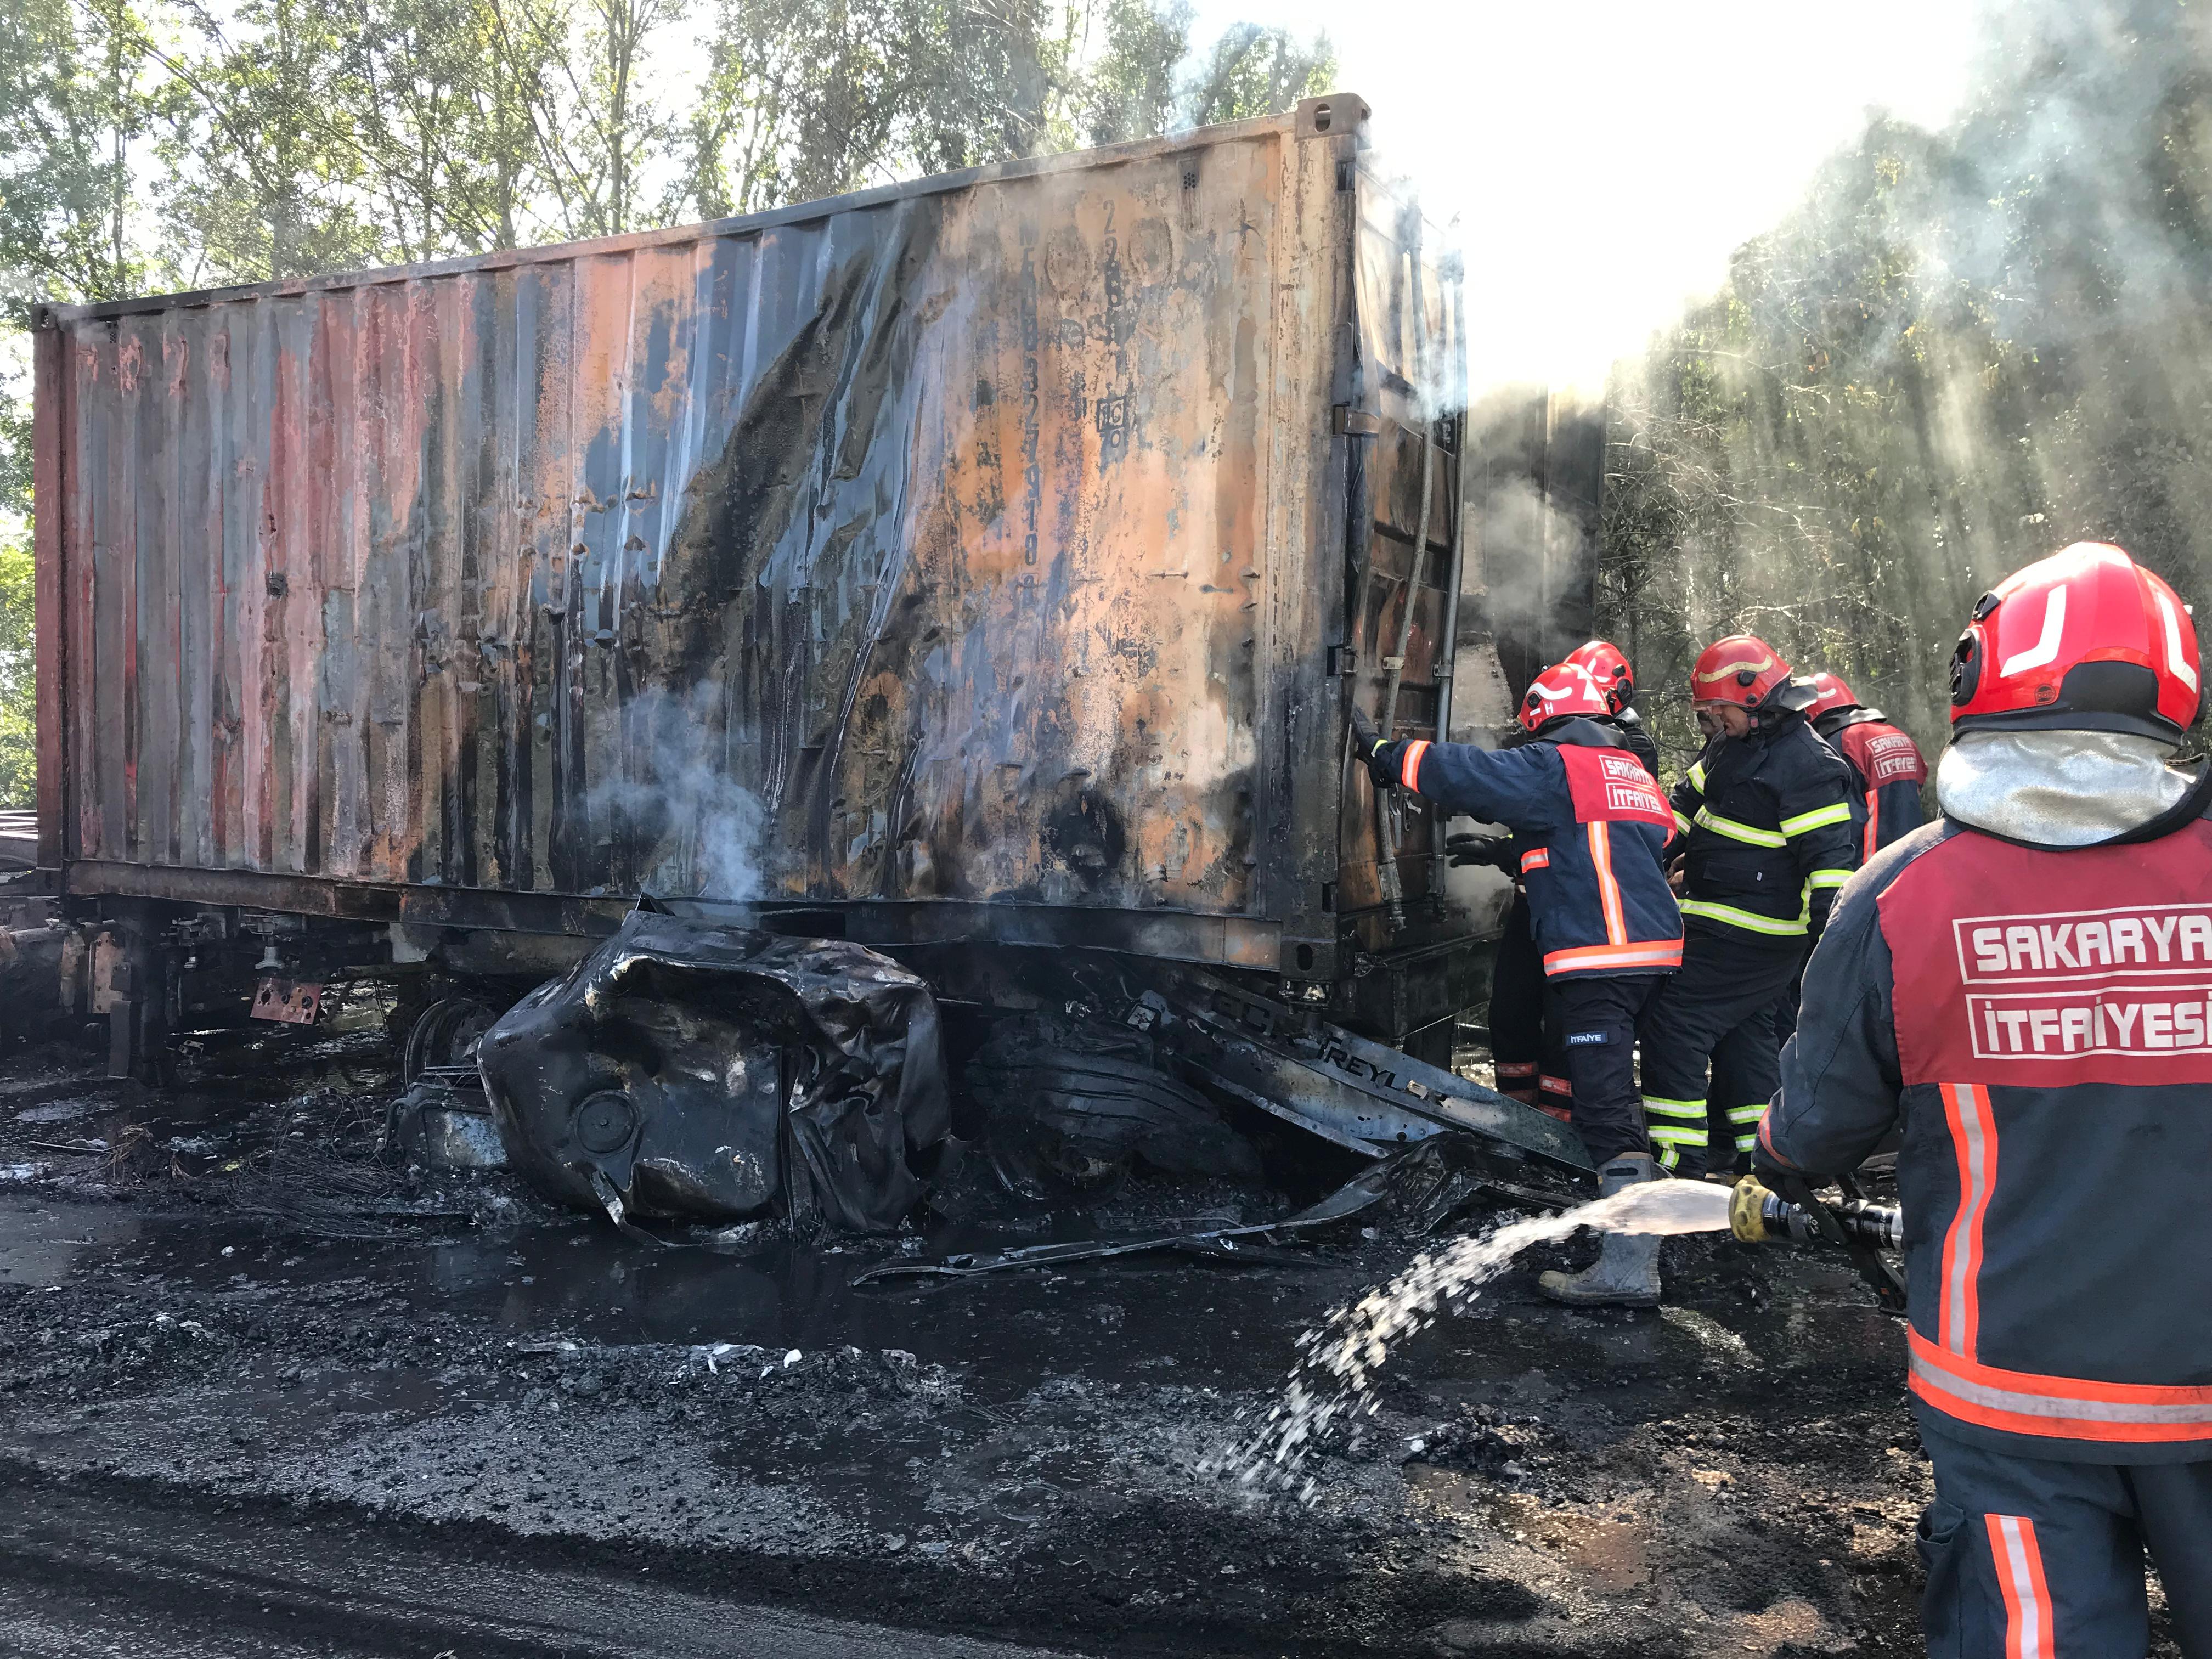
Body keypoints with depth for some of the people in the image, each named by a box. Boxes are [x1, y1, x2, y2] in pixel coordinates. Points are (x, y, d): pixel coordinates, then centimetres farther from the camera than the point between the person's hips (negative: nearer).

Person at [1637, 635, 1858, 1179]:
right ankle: (1756, 1144, 33)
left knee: (1672, 1021, -11)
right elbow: (1686, 809, 20)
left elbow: (1829, 854, -21)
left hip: (1750, 938, -10)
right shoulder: (1730, 748, 11)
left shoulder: (1805, 764, -19)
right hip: (1721, 925, 10)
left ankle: (1679, 1151, -5)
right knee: (1743, 1029, 20)